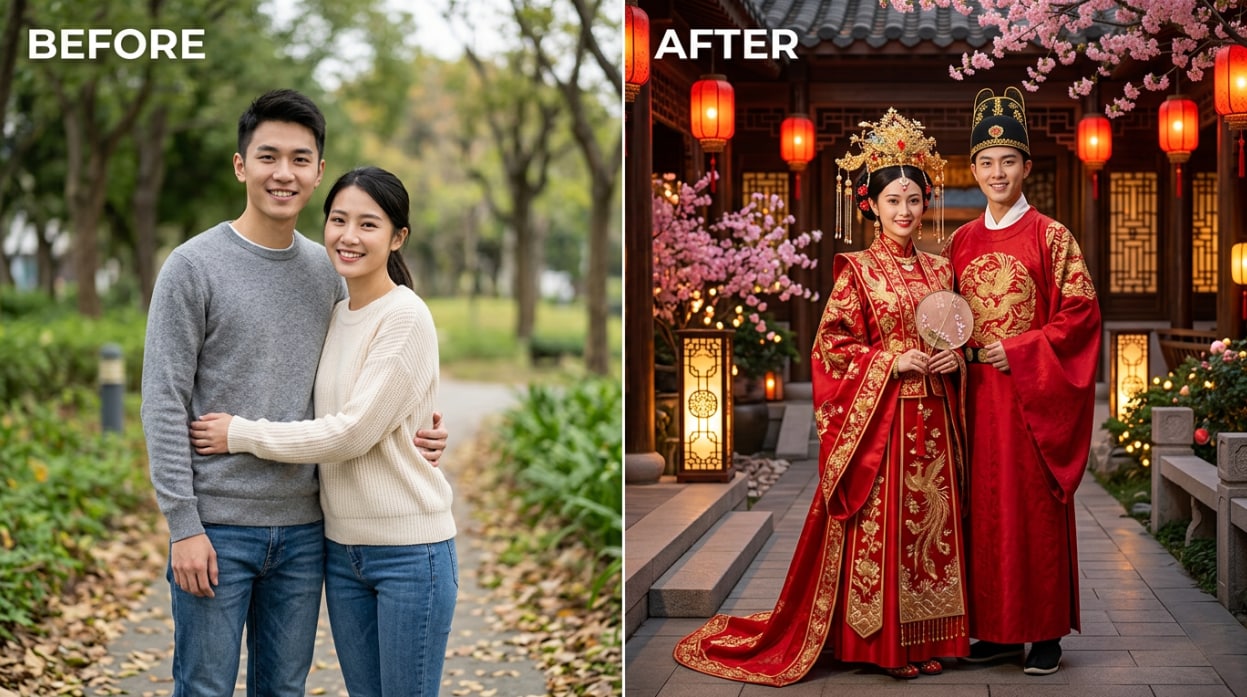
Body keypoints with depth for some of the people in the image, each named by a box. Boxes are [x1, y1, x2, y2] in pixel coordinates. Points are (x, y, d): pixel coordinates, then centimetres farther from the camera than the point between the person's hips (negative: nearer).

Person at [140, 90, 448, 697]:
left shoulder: (328, 271, 9)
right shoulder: (193, 266, -6)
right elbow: (164, 405, -9)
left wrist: (413, 435, -3)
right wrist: (183, 525, -14)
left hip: (304, 528, 5)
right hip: (218, 527, -4)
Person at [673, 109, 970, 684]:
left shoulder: (939, 270, 12)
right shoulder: (857, 270, -2)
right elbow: (831, 345, -4)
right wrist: (890, 361, -13)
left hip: (932, 417, 5)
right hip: (877, 416, -5)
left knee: (933, 520, 4)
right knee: (880, 524, -4)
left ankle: (927, 636, 12)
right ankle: (881, 641, 4)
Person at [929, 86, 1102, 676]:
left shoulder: (1050, 237, -4)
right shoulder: (962, 241, 11)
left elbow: (1081, 311, -7)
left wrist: (1018, 350, -14)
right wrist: (953, 350, -4)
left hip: (1033, 393, -4)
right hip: (978, 390, 5)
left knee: (1037, 505, -1)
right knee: (985, 505, 6)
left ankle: (1046, 633, 7)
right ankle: (997, 628, 14)